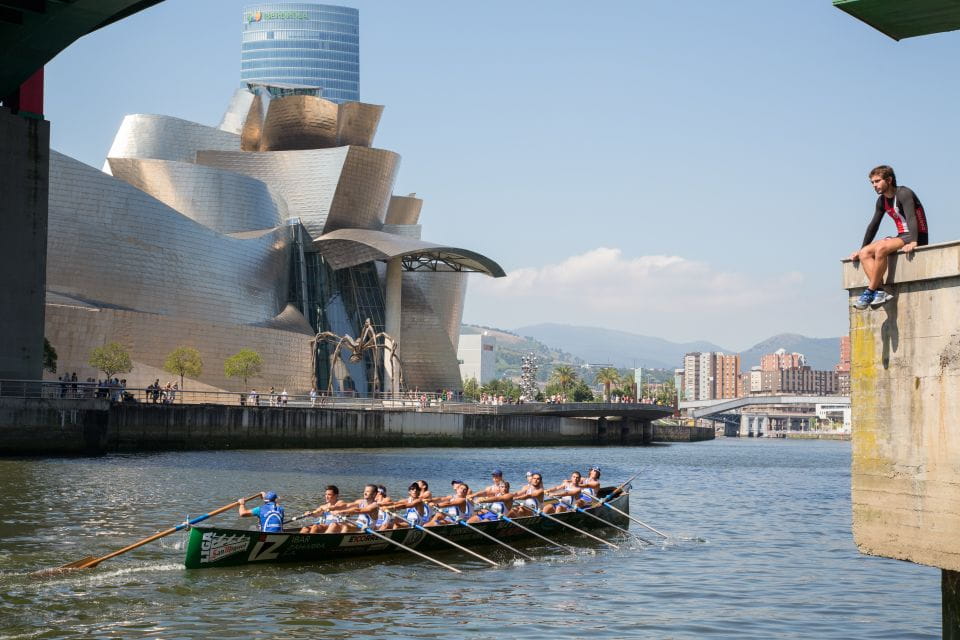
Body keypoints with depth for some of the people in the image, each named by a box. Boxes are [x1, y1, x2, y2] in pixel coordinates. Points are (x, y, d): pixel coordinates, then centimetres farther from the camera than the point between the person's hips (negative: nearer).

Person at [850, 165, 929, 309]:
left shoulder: (904, 193, -12)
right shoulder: (882, 200, 13)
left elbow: (911, 217, -27)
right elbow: (873, 225, 19)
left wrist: (913, 242, -41)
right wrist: (861, 250, 15)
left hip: (917, 237, -9)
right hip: (902, 237, 9)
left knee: (881, 248, -32)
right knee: (865, 253, -8)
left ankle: (870, 291, -25)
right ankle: (880, 291, -24)